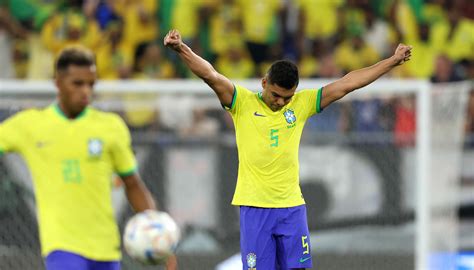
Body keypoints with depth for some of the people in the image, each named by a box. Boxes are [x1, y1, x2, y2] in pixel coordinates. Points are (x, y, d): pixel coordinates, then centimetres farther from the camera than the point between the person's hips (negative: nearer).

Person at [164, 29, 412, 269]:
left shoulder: (302, 104, 6)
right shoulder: (243, 103, -2)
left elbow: (346, 84, 8)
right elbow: (210, 75, -15)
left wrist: (393, 61, 9)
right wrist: (181, 49, -30)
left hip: (292, 206, 3)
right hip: (254, 206, -3)